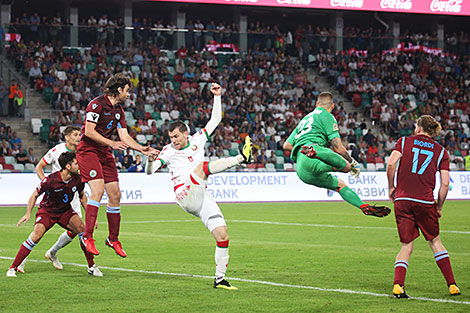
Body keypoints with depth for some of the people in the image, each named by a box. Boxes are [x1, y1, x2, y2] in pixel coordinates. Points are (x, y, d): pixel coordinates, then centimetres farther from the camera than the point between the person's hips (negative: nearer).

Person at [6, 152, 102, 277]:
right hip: (46, 210, -4)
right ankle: (13, 268, -15)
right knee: (37, 235, -26)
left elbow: (82, 196, 9)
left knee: (81, 228, -21)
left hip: (65, 211, 4)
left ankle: (91, 266, -8)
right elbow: (35, 195, -9)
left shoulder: (78, 179, -12)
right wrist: (28, 214, -16)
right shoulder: (50, 180, -25)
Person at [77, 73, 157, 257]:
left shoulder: (118, 110, 13)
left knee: (115, 195, 5)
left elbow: (124, 137, 12)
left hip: (105, 153, 8)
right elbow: (89, 131, -18)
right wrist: (111, 143, -22)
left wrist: (142, 149, 0)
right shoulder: (97, 104, -12)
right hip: (88, 151, -8)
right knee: (98, 190, -24)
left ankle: (113, 239, 18)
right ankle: (87, 237, -23)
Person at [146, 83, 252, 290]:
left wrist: (217, 97, 13)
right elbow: (150, 171, 0)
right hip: (184, 196, -4)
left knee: (222, 235, -8)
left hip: (202, 199, 4)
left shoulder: (197, 140, 16)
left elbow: (215, 120, 20)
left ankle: (220, 279, -1)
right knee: (202, 166, -28)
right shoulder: (169, 151, 8)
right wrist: (150, 160, -21)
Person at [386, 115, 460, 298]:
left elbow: (391, 163, -7)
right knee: (435, 241, 15)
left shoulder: (404, 142, 10)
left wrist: (391, 187, 6)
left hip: (402, 200, 0)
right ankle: (452, 285, 13)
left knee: (406, 246, 8)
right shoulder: (440, 151, 11)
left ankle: (398, 285, -9)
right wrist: (439, 208, 13)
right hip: (425, 201, 0)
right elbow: (445, 183, 3)